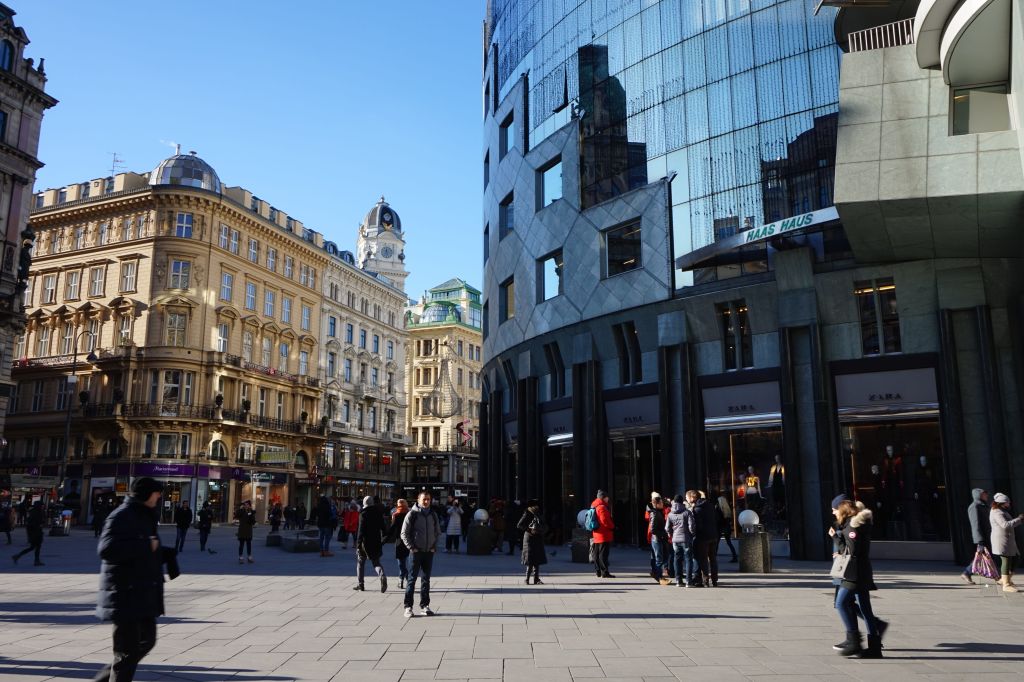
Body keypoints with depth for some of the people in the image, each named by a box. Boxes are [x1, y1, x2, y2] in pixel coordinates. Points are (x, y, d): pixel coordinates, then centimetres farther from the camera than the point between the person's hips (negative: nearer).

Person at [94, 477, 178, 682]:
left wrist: (165, 553, 6)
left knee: (146, 641, 18)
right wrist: (146, 546, -25)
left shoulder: (144, 516, 14)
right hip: (126, 594, -10)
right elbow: (107, 549, -29)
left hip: (144, 593, 10)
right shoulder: (121, 516, -15)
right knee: (127, 651, -2)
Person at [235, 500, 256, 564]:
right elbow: (236, 516, -21)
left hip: (249, 531, 2)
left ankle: (250, 557, 15)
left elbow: (253, 522, -1)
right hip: (242, 531, -2)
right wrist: (240, 508, -24)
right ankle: (241, 558, 6)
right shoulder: (241, 512, -1)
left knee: (249, 544, 8)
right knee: (241, 544, 1)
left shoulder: (251, 512, 4)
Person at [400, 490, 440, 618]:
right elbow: (404, 533, -4)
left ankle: (424, 606, 16)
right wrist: (411, 548, -10)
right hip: (416, 552, -4)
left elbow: (438, 532, 17)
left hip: (429, 552, 4)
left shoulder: (433, 515, 9)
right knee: (412, 579, -2)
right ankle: (408, 606, 3)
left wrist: (434, 546, 5)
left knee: (426, 579, 9)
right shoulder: (412, 514, -5)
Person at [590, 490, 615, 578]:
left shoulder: (594, 506, 15)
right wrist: (612, 526, -5)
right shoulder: (602, 507, -16)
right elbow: (605, 520, -21)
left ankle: (598, 571, 17)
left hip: (597, 534, 10)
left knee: (597, 553, 12)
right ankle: (604, 572, -9)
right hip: (604, 534, -10)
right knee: (603, 553, -9)